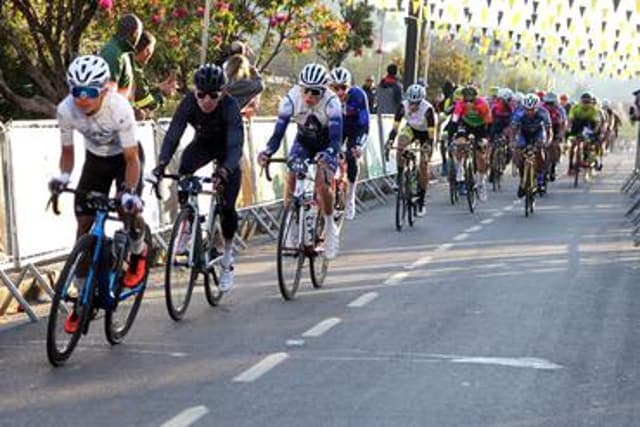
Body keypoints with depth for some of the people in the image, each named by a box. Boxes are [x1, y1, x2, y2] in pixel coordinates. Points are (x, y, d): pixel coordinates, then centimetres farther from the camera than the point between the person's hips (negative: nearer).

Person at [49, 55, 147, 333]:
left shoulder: (120, 109, -35)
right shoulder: (66, 110, -26)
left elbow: (132, 158, -29)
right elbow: (67, 150, -10)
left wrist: (129, 193, -43)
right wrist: (63, 175, -30)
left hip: (124, 157, -3)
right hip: (95, 159, 3)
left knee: (129, 210, -26)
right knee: (84, 223, -6)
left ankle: (138, 253, 12)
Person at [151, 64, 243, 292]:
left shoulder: (230, 106, -34)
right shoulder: (189, 102, -27)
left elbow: (235, 145, -43)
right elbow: (173, 134, -31)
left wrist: (224, 171, -61)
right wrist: (162, 162, -49)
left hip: (227, 150, -2)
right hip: (203, 144, 2)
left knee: (227, 206, -11)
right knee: (183, 172, -29)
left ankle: (228, 255, 11)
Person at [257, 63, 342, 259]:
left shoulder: (331, 102, -33)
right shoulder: (291, 99, -28)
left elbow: (336, 138, -39)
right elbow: (278, 132, -29)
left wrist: (327, 155, -59)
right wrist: (267, 151, -48)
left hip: (326, 143, -2)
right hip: (303, 141, 3)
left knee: (322, 184, -21)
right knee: (291, 179, -17)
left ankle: (330, 225, 3)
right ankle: (291, 226, -3)